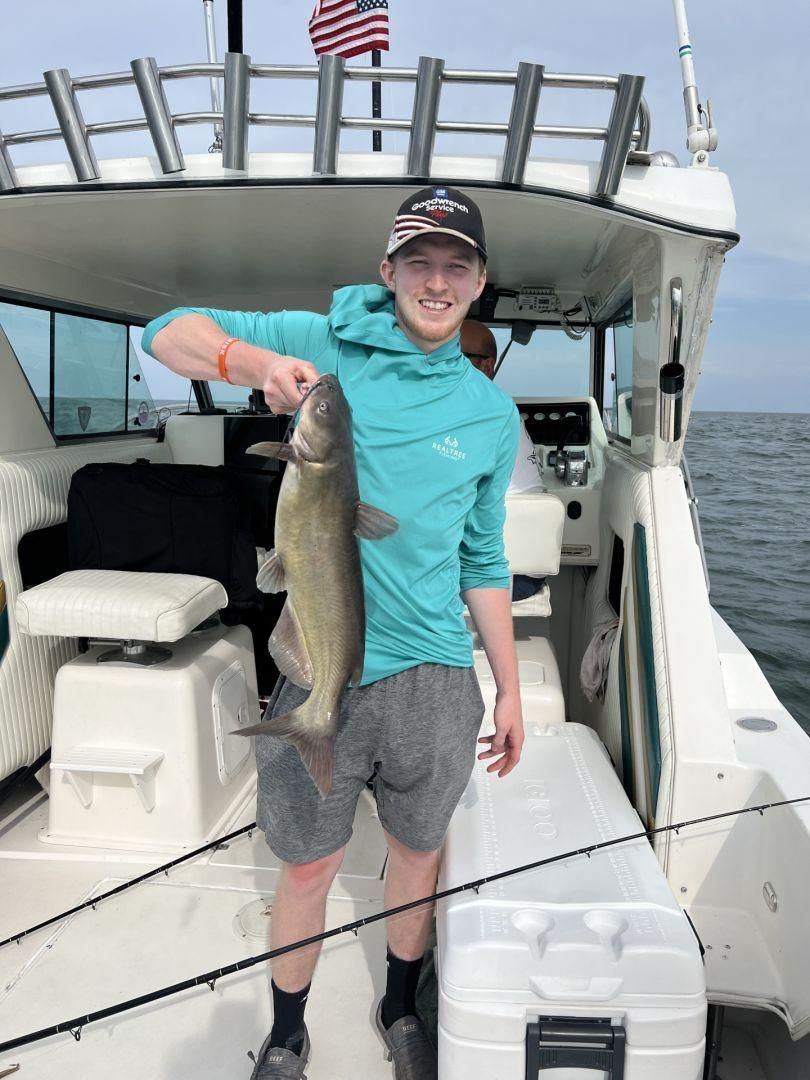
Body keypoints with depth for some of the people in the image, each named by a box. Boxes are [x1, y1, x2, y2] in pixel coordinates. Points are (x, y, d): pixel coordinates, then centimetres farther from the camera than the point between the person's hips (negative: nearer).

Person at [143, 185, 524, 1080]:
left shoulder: (492, 414, 6)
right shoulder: (326, 345, -3)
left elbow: (483, 560, 12)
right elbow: (168, 331, -6)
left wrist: (509, 688, 11)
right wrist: (252, 359, -28)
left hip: (434, 678, 3)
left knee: (417, 855, 20)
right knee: (309, 868, 13)